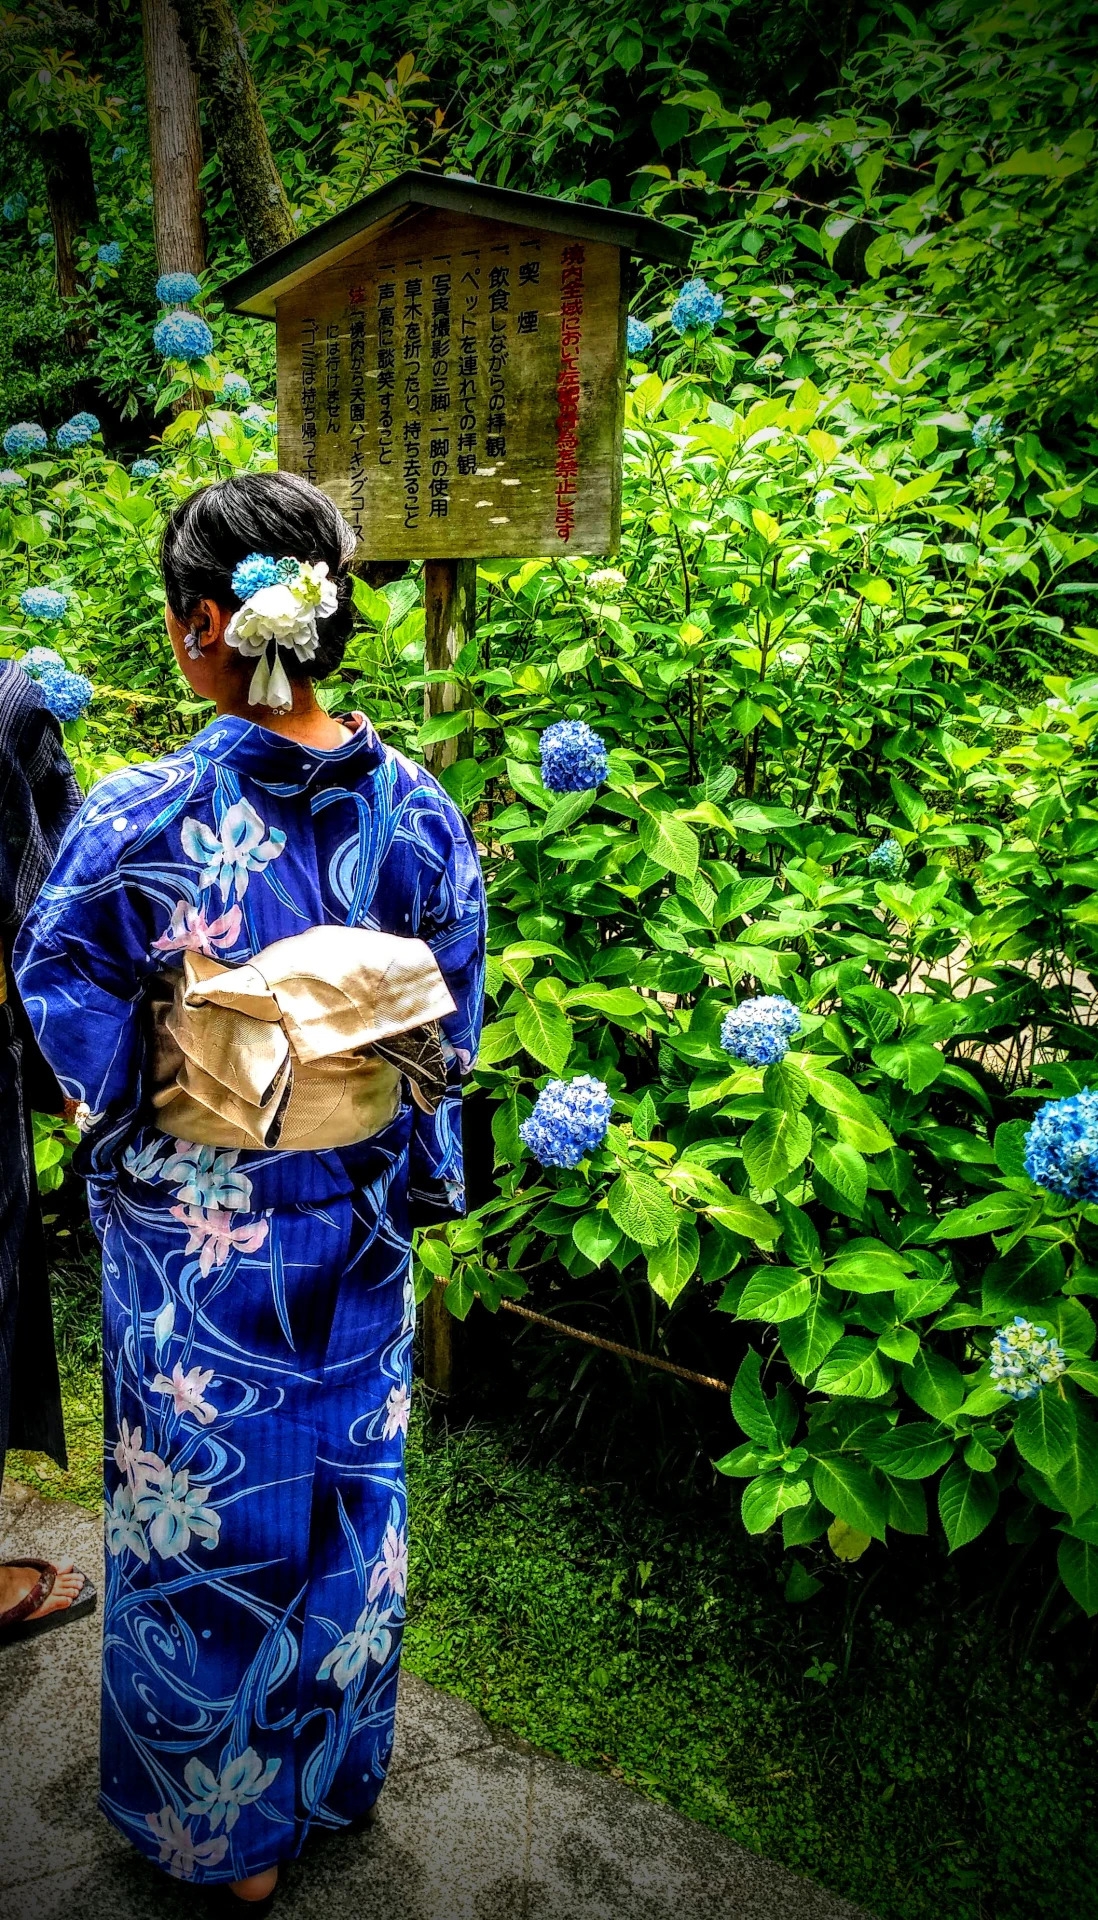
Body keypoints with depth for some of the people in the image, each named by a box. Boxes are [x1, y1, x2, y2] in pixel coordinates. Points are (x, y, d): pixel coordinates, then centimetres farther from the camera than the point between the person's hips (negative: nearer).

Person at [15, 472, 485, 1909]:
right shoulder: (420, 809, -10)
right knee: (350, 1490, 24)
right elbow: (452, 1041, 0)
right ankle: (343, 1764, 48)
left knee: (206, 1514, 18)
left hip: (193, 1248, -3)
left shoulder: (136, 823, -23)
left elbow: (71, 1032, -10)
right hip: (359, 1228, 4)